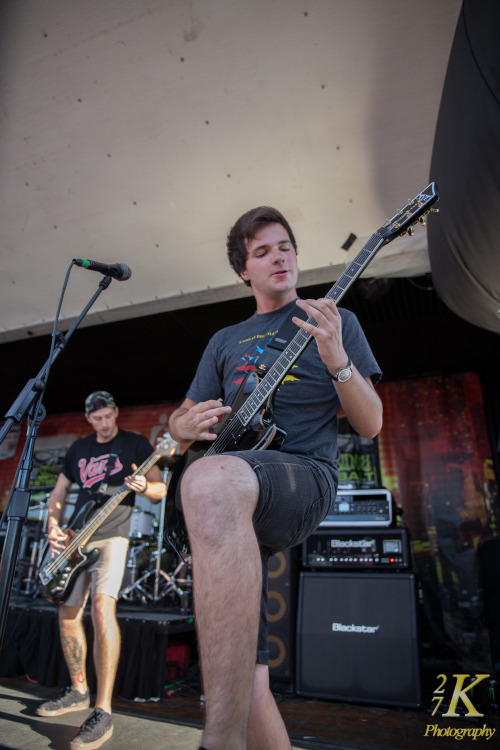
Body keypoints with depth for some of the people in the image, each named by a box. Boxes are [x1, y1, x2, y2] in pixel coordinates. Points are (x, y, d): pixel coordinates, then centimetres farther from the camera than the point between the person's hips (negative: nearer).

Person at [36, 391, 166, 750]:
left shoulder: (135, 443, -1)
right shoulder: (79, 448, 14)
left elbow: (161, 489, -4)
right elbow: (59, 491, 19)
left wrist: (144, 486, -27)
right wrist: (54, 525, 1)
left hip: (112, 535, -6)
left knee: (102, 606, -24)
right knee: (68, 614, 11)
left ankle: (103, 711, -18)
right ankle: (79, 691, 31)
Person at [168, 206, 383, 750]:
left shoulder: (336, 321, 15)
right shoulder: (224, 342, 24)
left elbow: (370, 425, 7)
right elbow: (182, 422, 25)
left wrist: (335, 359, -11)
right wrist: (184, 424, -1)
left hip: (305, 475, -4)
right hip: (233, 501, 5)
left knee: (211, 479, -40)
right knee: (246, 685, -5)